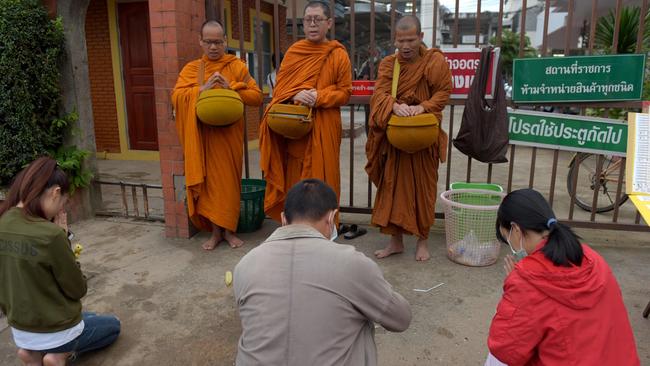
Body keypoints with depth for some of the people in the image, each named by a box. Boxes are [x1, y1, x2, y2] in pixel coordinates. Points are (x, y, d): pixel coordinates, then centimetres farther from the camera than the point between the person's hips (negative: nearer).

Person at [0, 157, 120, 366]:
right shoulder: (50, 235, -30)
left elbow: (17, 278, 6)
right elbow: (78, 289, -16)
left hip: (19, 330, 7)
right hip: (56, 331, -7)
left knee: (87, 317, 36)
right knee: (113, 325, 25)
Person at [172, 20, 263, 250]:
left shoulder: (237, 66, 4)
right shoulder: (191, 69, 8)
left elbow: (257, 96, -3)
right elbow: (176, 97, -4)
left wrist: (231, 88, -16)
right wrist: (203, 88, -17)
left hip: (229, 135, -1)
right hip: (203, 136, 2)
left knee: (229, 181, 1)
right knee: (208, 181, 3)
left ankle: (229, 230, 15)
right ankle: (215, 231, 15)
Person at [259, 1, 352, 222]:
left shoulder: (338, 55, 0)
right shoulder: (293, 52, 8)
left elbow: (345, 92, 0)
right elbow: (279, 87, 8)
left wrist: (319, 97, -16)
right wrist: (295, 95, -13)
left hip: (323, 128, -2)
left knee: (321, 177, 1)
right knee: (294, 178, 6)